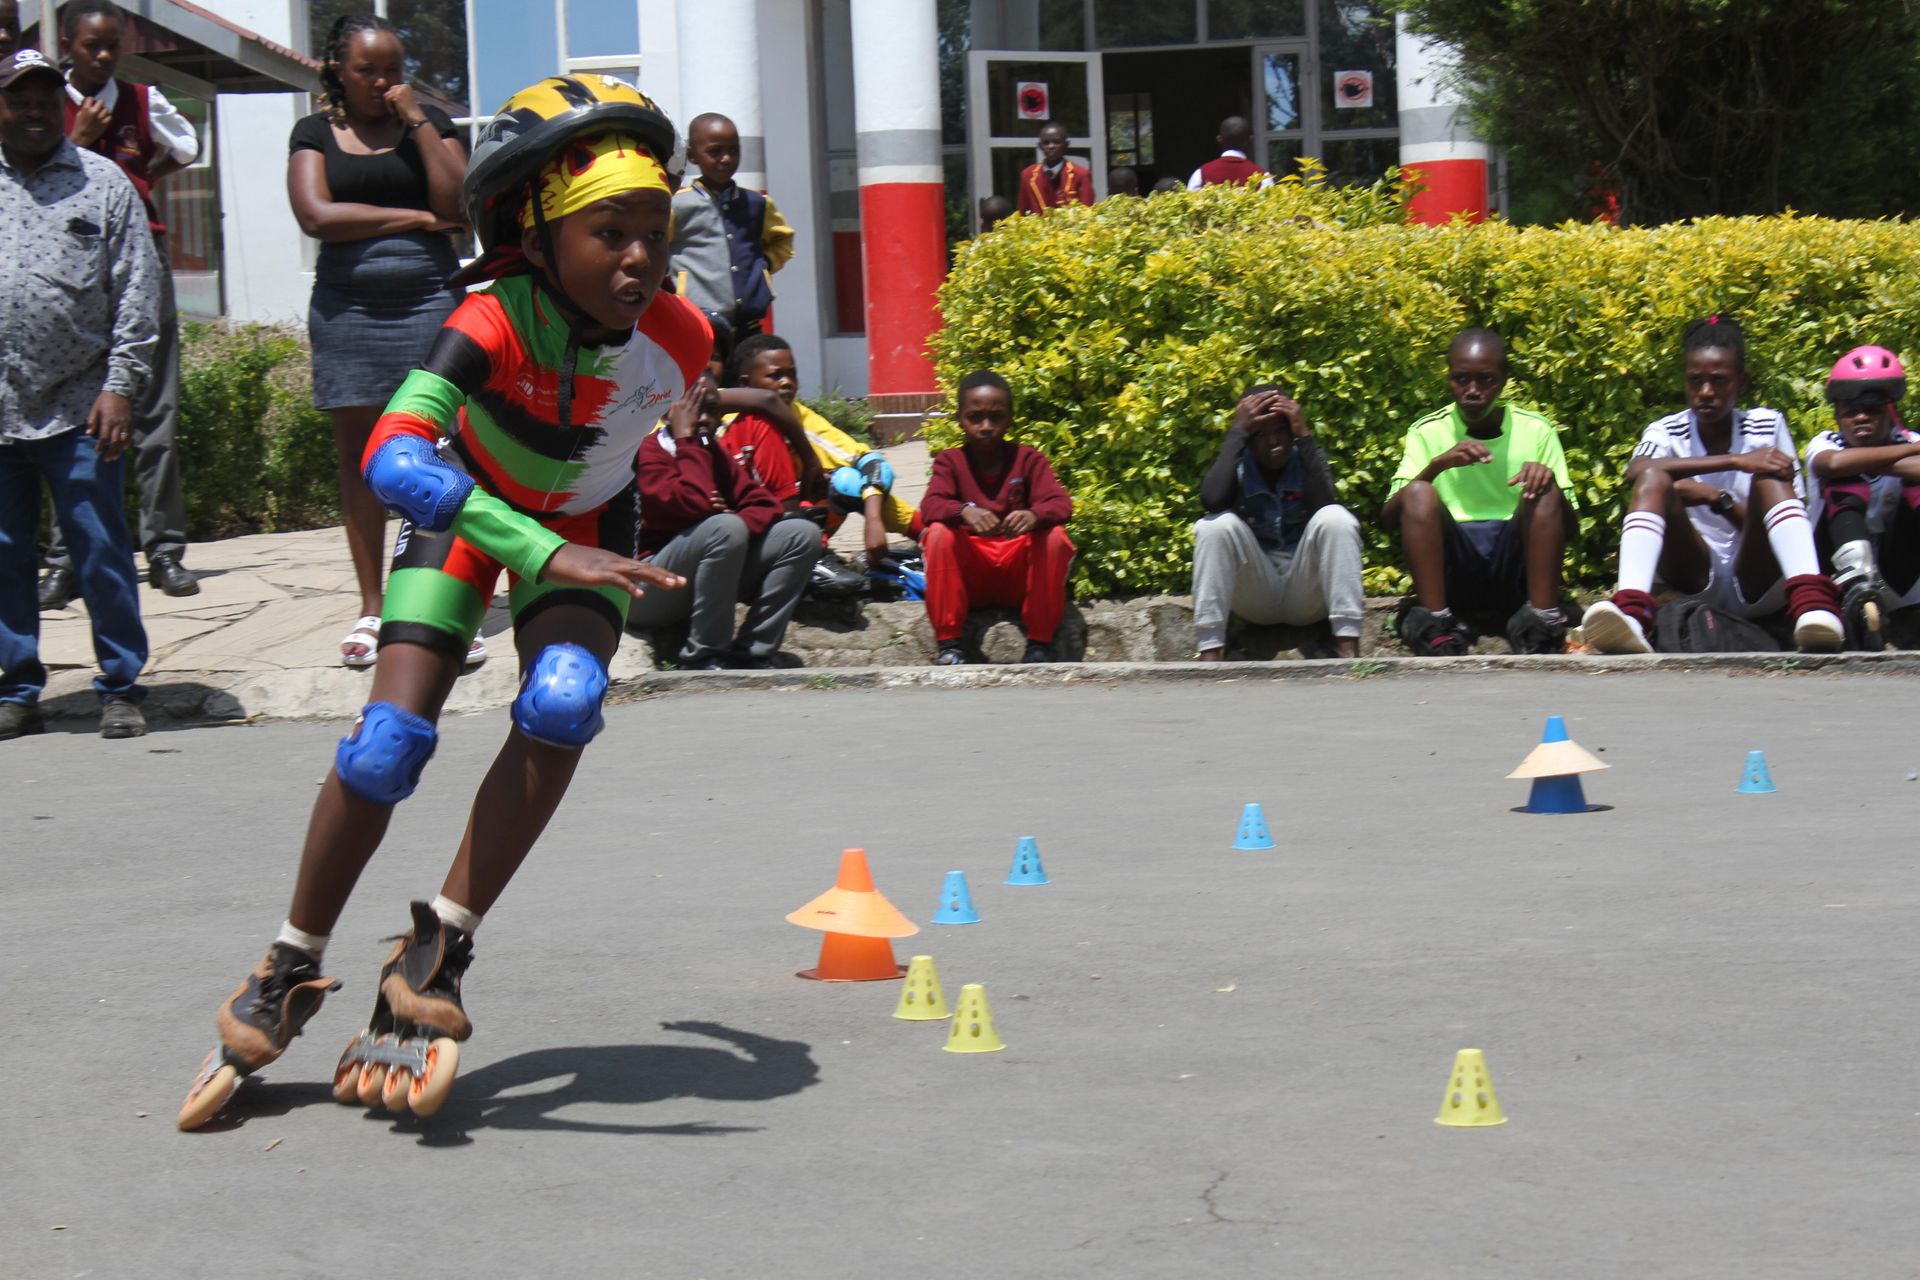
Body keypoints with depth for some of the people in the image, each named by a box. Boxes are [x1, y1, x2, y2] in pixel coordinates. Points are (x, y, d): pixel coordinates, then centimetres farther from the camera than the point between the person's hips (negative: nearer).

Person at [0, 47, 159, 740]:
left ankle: (121, 689, 8)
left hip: (78, 408, -2)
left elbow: (137, 291, 3)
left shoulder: (104, 182, 7)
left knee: (101, 552, -1)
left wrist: (121, 385, -5)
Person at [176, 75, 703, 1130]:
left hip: (587, 525, 2)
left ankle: (435, 954, -14)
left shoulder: (679, 339, -26)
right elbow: (392, 460, -53)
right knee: (388, 742, -14)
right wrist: (543, 553, -64)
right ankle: (287, 976, 9)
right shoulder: (492, 322, -37)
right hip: (463, 508, -2)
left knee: (563, 700, -28)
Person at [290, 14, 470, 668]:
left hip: (431, 301, -1)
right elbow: (317, 215, -7)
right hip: (348, 307, 1)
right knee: (359, 455, 4)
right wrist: (415, 218, -5)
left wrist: (417, 121, -5)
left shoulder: (432, 124, 10)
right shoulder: (315, 133, 9)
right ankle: (371, 608, 10)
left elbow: (459, 207, -4)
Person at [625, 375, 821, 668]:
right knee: (725, 529, -34)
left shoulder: (712, 451, 11)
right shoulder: (647, 451, -15)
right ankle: (702, 660, -22)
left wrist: (739, 522, -17)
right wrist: (686, 439, -20)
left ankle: (750, 653, -10)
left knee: (803, 534, -2)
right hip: (645, 594, -8)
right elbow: (697, 505, -30)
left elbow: (763, 504, 5)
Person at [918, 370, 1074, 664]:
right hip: (970, 576, 0)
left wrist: (1033, 515, -37)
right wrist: (964, 511, -40)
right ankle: (948, 644, -21)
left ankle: (1039, 643, -16)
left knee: (1055, 536, -26)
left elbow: (1061, 505, -13)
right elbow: (930, 507, -17)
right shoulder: (950, 461, 1)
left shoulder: (1028, 459, 2)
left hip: (1019, 574, 0)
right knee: (939, 533, -26)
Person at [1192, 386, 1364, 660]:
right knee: (1216, 525, -25)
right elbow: (1212, 500, -24)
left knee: (1336, 518, -25)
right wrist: (1238, 431, -19)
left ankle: (1348, 647, -35)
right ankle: (1209, 653, -34)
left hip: (1307, 596, 0)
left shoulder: (1307, 461, 2)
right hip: (1256, 597, 0)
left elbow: (1326, 505, -20)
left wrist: (1305, 436, -19)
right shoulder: (1238, 468, 0)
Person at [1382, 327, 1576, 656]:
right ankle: (1435, 629, -31)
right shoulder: (1428, 433, 6)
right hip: (1452, 566, 0)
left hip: (1515, 566, 0)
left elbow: (1569, 527, 3)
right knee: (1419, 494, -24)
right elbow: (1390, 518, -6)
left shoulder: (1536, 431, 6)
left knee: (1544, 494, -23)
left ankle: (1542, 621, -30)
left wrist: (1550, 480, -18)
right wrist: (1436, 464, -20)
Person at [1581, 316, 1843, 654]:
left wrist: (1718, 499, -17)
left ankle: (1812, 603, -49)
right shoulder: (1666, 432, 4)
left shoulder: (1767, 427, 5)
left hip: (1757, 583, 0)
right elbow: (1637, 471, -22)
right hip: (1695, 580, 0)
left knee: (1769, 478, -24)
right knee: (1655, 479, -22)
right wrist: (1735, 461, -29)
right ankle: (1632, 611, -48)